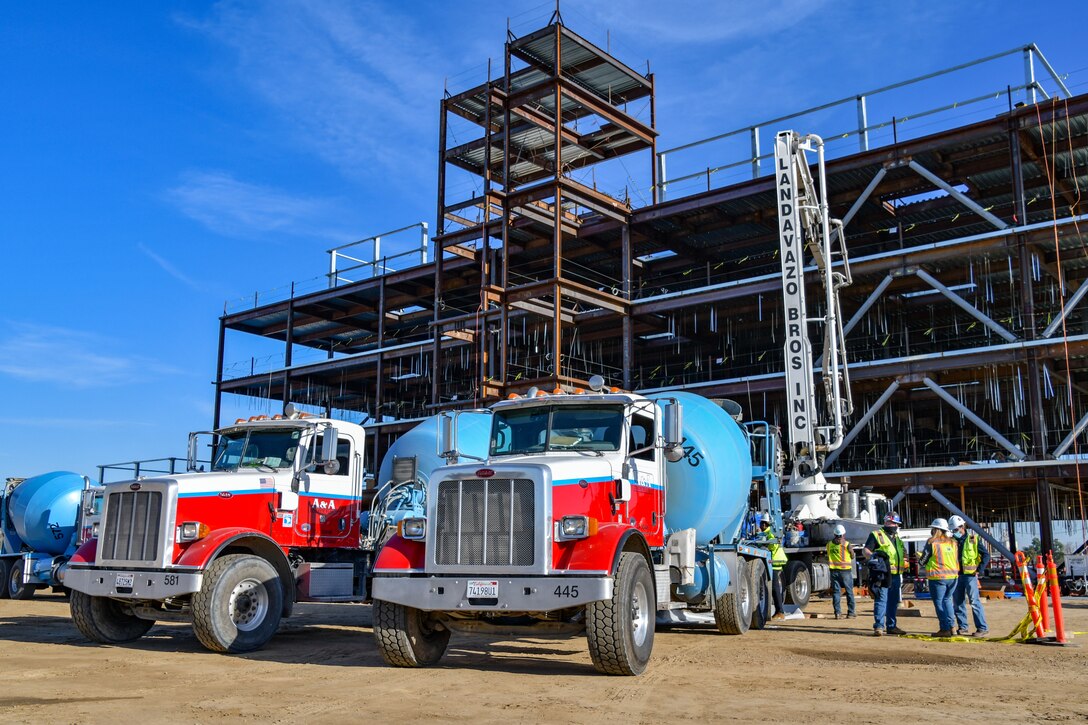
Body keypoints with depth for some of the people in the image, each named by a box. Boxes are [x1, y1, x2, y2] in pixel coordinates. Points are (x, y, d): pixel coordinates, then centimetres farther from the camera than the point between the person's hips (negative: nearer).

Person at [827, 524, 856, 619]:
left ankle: (837, 612, 0)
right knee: (849, 591, 9)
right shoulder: (846, 544, -8)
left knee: (836, 592, 4)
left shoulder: (829, 544, 3)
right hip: (845, 570, -2)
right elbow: (852, 556, 4)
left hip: (834, 571, 2)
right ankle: (851, 612, 12)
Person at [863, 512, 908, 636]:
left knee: (893, 601, 11)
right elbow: (866, 550, -8)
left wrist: (905, 559, 15)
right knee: (881, 599, -10)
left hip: (896, 575, 7)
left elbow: (902, 553, 34)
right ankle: (879, 626, -9)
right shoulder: (876, 535, -1)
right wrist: (873, 555, -27)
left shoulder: (897, 537, 22)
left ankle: (891, 626, 19)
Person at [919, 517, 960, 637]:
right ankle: (950, 626, 18)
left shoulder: (932, 542, -9)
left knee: (939, 602, 2)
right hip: (953, 576, 6)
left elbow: (922, 561, -4)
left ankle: (945, 629, 1)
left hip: (938, 577, -6)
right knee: (947, 600, 20)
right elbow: (957, 560, 14)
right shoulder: (953, 542, 8)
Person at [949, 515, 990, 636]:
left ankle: (982, 628, -3)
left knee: (974, 601, -8)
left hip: (970, 575, -6)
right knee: (957, 602, 9)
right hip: (957, 575, 6)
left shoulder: (973, 539, -5)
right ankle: (962, 626, 19)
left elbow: (986, 555, -4)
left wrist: (979, 569, -9)